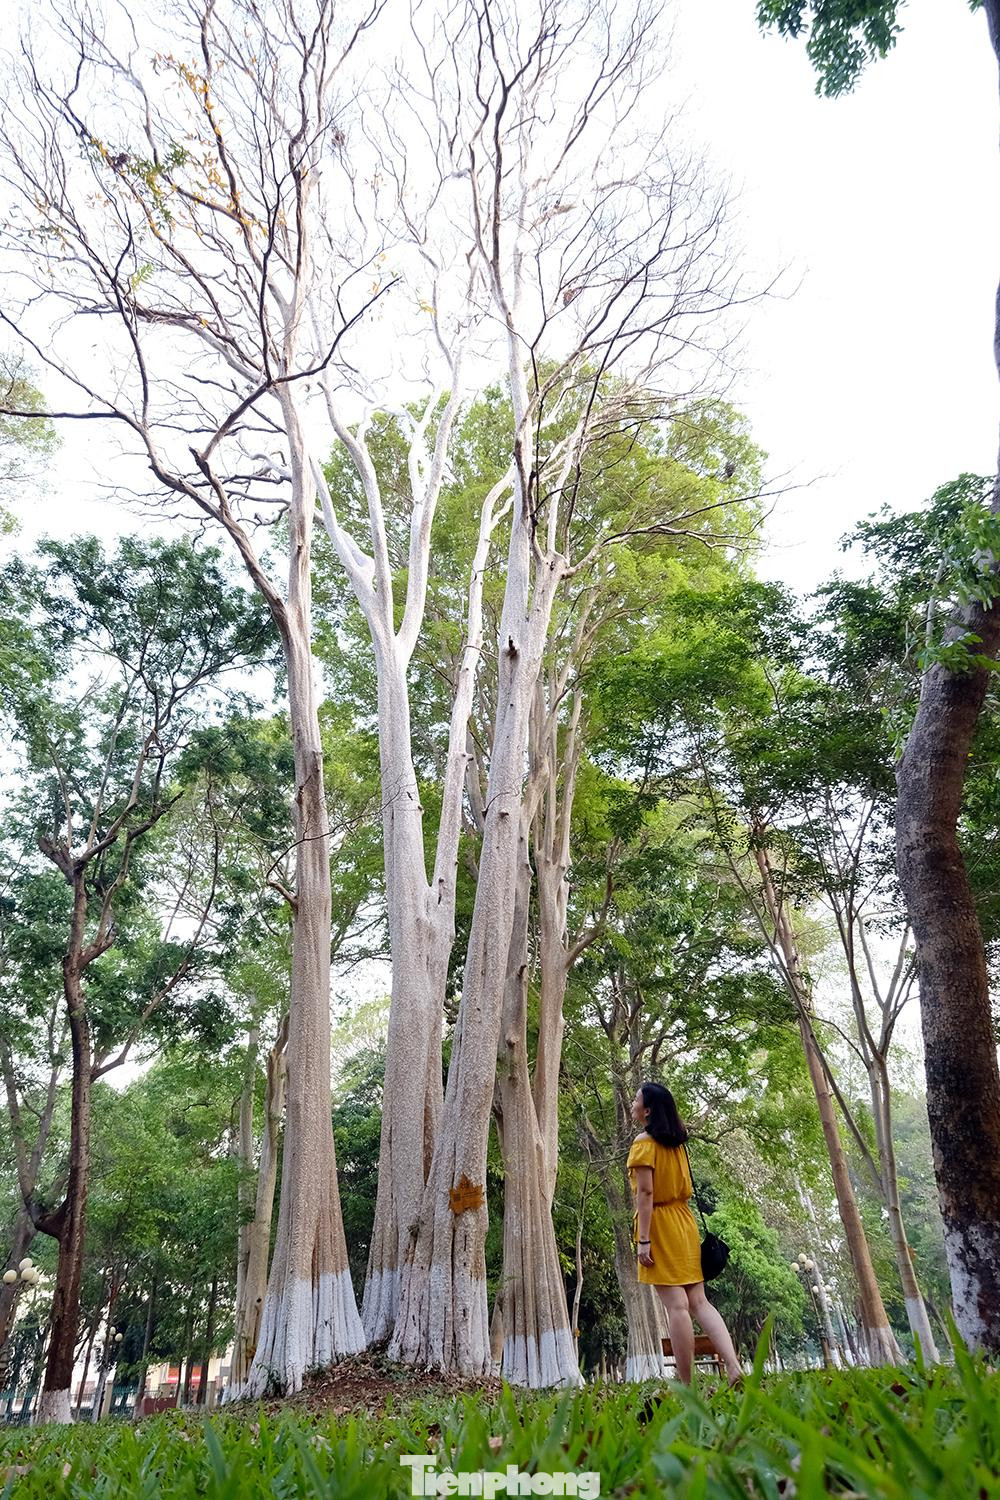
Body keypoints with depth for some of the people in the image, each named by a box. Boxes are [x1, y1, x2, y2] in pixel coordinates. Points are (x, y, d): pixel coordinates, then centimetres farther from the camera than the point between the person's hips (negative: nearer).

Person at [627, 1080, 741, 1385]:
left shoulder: (644, 1141, -10)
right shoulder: (675, 1141, 14)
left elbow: (645, 1192, -17)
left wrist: (643, 1240, -18)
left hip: (660, 1226, -8)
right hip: (685, 1222, 8)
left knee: (676, 1306, -6)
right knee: (699, 1302, 7)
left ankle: (686, 1386, -2)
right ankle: (734, 1369, -4)